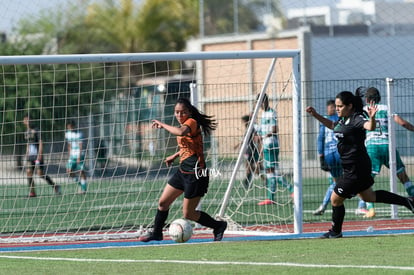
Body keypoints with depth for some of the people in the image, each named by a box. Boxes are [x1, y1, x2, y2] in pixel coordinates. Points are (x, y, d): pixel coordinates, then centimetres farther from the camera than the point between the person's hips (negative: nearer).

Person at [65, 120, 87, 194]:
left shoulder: (79, 134, -12)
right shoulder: (67, 134, 9)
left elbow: (81, 146, -16)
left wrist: (79, 157, -21)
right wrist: (69, 156, 17)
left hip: (80, 155, -6)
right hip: (72, 155, 6)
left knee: (81, 172, -5)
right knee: (69, 171, -5)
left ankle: (84, 188, 4)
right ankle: (80, 183, 15)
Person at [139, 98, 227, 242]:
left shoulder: (192, 122, -15)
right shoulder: (184, 125, 12)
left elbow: (181, 132, -38)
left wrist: (162, 125, -26)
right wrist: (175, 156, 28)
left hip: (195, 173, -9)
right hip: (183, 170, 9)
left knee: (188, 214, -3)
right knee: (163, 202, 12)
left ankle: (218, 226, 15)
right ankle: (156, 233, 29)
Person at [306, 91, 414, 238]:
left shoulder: (356, 118, -19)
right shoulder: (343, 119, 8)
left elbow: (370, 126, -40)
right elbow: (332, 125, 30)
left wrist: (372, 117, -61)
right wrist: (315, 115, 23)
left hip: (355, 169, -10)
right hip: (350, 167, 10)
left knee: (336, 199, 0)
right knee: (369, 197, 24)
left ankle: (335, 232, 18)